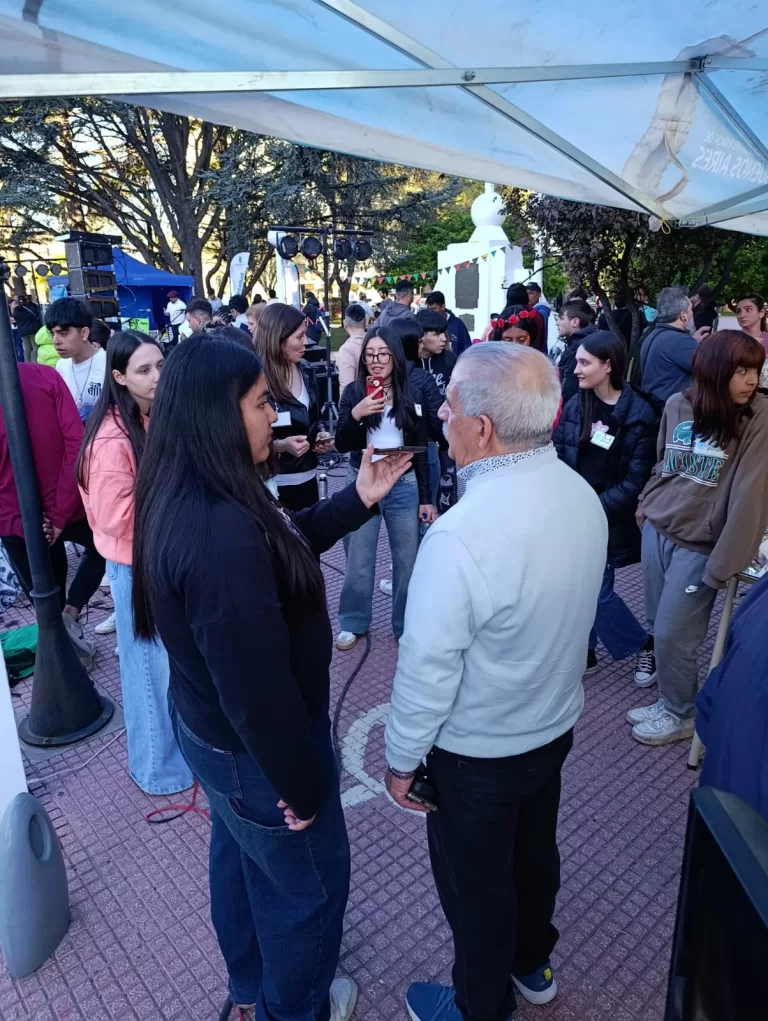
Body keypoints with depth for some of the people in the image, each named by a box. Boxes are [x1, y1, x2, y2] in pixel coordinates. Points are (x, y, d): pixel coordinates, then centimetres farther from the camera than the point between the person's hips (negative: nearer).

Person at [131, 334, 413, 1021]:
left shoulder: (182, 500, -6)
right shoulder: (220, 532, -38)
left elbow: (283, 546, 8)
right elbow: (257, 683, -32)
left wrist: (357, 501, -1)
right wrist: (300, 783, -17)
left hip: (210, 728, 9)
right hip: (252, 749, -9)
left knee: (241, 856, 31)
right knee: (310, 880, 19)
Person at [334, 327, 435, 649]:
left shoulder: (414, 392, -2)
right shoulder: (353, 392, -3)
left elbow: (421, 448, 3)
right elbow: (341, 445, -5)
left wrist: (426, 497, 2)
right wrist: (354, 415, -24)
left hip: (404, 485, 0)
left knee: (408, 560, 9)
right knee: (358, 559, 10)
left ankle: (407, 624, 27)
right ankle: (353, 622, 29)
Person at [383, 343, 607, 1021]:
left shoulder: (461, 536, -35)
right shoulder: (584, 495, -11)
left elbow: (428, 668, -26)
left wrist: (402, 759, -10)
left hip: (477, 752, -7)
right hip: (556, 725, 7)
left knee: (475, 885, 19)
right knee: (534, 850, 29)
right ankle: (533, 964, 57)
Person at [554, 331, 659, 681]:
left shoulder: (639, 414, -11)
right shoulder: (575, 405, 2)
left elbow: (636, 479, -12)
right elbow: (557, 456, 4)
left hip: (607, 519, -4)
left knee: (597, 592, 1)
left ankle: (644, 644, 27)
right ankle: (584, 652, 31)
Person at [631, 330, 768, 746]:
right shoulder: (677, 405, 0)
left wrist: (724, 562, -18)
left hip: (700, 546, -5)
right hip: (656, 530, 5)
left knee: (673, 633, 1)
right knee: (658, 626, 15)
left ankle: (679, 714, 24)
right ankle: (668, 699, 35)